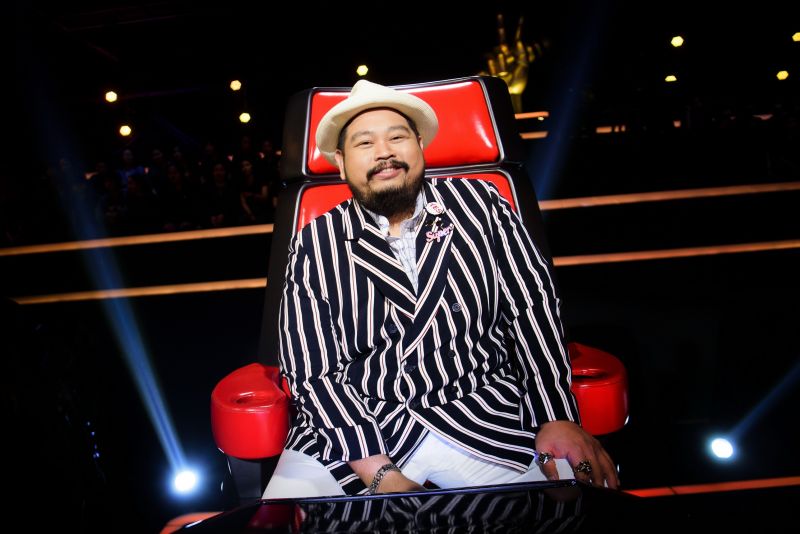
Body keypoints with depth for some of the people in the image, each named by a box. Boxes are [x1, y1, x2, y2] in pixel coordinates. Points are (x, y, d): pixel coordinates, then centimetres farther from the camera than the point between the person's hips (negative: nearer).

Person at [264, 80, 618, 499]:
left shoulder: (479, 204, 4)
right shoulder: (314, 246, 0)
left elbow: (532, 307, 2)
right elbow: (313, 373, -5)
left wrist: (556, 418, -7)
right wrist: (380, 473, -15)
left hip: (483, 416, 1)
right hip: (357, 427, 0)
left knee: (585, 481, -21)